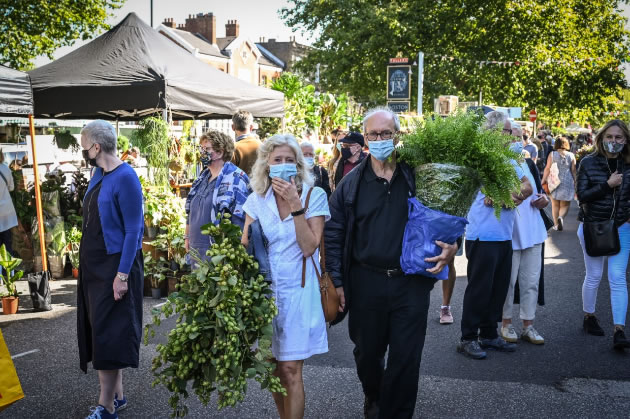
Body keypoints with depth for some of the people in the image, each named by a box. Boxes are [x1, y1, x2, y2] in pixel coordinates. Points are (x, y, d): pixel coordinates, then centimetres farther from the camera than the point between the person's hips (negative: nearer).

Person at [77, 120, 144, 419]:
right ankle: (117, 394, 27)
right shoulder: (98, 173, 7)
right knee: (100, 330, 14)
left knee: (109, 333, -1)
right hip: (94, 265, 9)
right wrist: (87, 264, 17)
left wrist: (122, 274, -21)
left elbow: (133, 230, -19)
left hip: (115, 267, -9)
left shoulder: (125, 178, -18)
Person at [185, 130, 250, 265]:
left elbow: (240, 217, -17)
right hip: (196, 248, 8)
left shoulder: (235, 178, -12)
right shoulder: (203, 177, 15)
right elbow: (191, 211, 23)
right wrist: (187, 236, 22)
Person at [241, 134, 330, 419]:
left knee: (290, 370, -1)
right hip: (264, 288, 4)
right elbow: (244, 248, 5)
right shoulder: (257, 200, 3)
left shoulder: (314, 195, -6)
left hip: (296, 290, -3)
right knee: (272, 367, 13)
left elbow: (309, 247, -15)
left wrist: (295, 204, -20)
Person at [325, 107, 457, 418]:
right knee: (367, 352, 18)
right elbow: (334, 234, 2)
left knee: (406, 358, 3)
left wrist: (451, 247, -10)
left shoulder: (417, 178, 0)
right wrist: (336, 281, -3)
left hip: (412, 283, -1)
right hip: (366, 283, 1)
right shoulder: (351, 183, 1)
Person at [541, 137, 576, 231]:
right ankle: (561, 217, -22)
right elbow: (573, 171, 5)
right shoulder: (571, 155, 3)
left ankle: (556, 224, 11)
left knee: (555, 205, 11)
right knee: (565, 205, 6)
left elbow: (547, 169, -3)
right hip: (567, 182, 0)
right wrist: (575, 184, 12)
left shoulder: (552, 154, 0)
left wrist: (543, 181, 3)